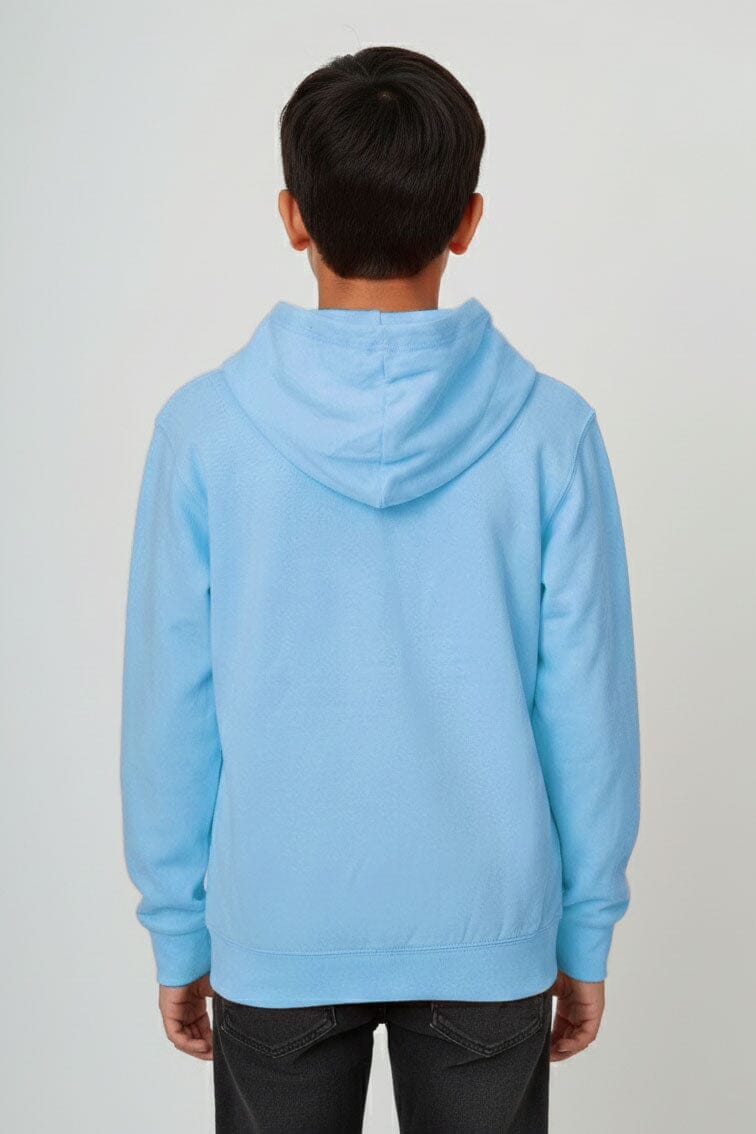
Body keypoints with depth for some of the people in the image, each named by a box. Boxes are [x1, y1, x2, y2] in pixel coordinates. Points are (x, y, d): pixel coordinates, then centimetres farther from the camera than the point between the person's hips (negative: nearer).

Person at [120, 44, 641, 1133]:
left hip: (274, 933, 0)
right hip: (490, 932, 0)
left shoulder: (203, 430, -12)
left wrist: (176, 929, 6)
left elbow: (171, 708, -7)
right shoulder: (550, 431, -12)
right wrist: (587, 931, 6)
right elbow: (588, 709, -7)